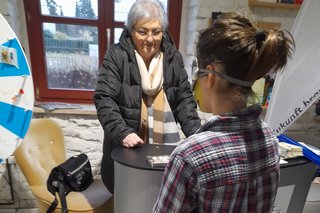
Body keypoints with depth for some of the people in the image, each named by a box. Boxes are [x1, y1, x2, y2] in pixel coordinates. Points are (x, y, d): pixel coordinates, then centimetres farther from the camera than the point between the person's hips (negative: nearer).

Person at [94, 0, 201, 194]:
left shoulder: (173, 57, 2)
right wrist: (122, 132, -24)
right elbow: (104, 98, -11)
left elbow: (184, 98, 3)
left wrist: (196, 133, -8)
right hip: (124, 145, -2)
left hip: (164, 143, 3)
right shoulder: (117, 56, -7)